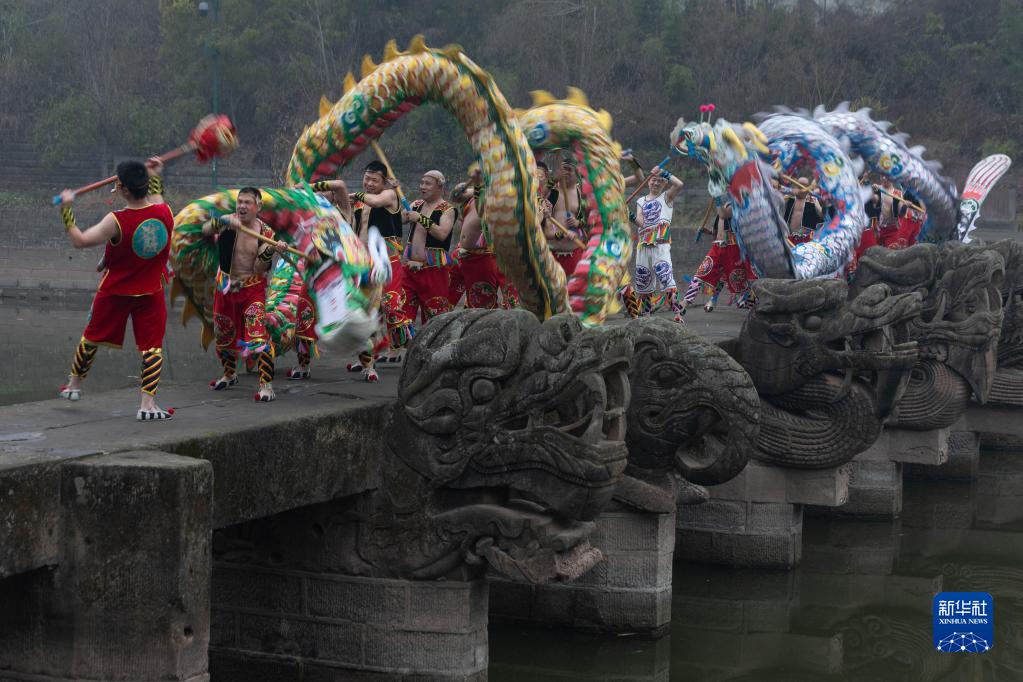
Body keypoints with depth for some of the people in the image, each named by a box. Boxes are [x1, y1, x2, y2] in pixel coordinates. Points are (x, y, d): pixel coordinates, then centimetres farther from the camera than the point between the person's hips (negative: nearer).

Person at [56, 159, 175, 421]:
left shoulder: (116, 222, -25)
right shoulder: (164, 213, -13)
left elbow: (79, 241, -16)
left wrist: (66, 209, -9)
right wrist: (155, 176, 26)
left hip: (114, 291, -1)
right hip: (151, 293, 1)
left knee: (92, 337, 19)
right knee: (152, 345, 3)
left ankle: (74, 385, 36)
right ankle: (147, 403, -8)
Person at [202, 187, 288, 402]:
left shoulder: (266, 233, -10)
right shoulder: (227, 222, -8)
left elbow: (259, 269, -15)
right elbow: (205, 229, -28)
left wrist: (271, 250, -32)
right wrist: (224, 222, -45)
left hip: (252, 289, -3)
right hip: (225, 287, 3)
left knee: (259, 335, -20)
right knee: (223, 336, 18)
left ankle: (266, 385, -18)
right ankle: (230, 374, 43)